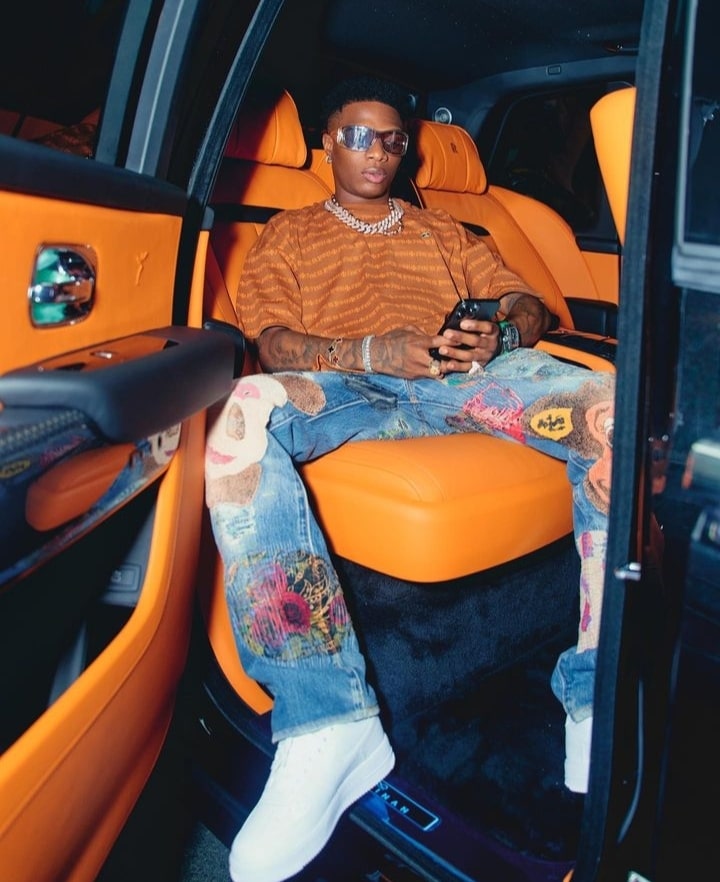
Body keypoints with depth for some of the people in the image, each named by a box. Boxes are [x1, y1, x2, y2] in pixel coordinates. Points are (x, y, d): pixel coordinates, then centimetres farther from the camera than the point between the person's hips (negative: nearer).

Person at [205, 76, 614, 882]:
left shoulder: (442, 231, 34)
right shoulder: (288, 235, 26)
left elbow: (527, 304, 23)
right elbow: (273, 342, 8)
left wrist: (497, 338, -3)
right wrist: (373, 351, -12)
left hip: (464, 378, 3)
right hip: (344, 386, -2)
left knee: (614, 409, -28)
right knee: (244, 417, -37)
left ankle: (599, 696, -25)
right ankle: (328, 724, -37)